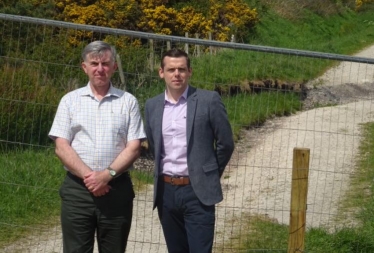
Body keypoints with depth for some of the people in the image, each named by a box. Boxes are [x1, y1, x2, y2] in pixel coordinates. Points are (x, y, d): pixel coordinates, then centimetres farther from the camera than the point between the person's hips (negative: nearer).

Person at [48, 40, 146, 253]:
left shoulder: (128, 102, 5)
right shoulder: (70, 100, 6)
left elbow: (134, 147, -1)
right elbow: (61, 147, -1)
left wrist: (107, 174, -14)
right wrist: (88, 175, -13)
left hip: (117, 188, 0)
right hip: (77, 188, 0)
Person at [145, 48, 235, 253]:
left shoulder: (208, 100, -6)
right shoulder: (152, 105, 7)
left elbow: (225, 144, -1)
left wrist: (209, 175, 8)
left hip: (198, 191, -4)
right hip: (166, 191, 4)